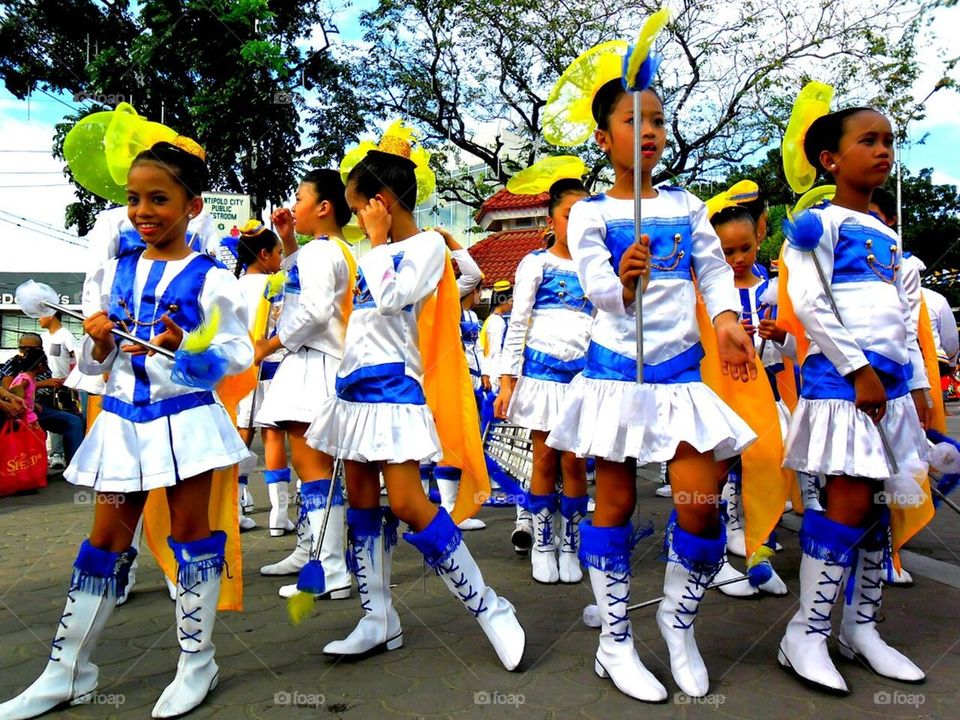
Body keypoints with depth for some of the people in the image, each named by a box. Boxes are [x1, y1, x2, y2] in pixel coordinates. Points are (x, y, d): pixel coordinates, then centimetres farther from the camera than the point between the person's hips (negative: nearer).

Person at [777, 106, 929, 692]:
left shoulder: (888, 236, 21)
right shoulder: (820, 223, -3)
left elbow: (904, 316, 22)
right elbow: (808, 302, -14)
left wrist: (917, 383, 15)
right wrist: (858, 369, -16)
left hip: (891, 385, 8)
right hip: (842, 381, -8)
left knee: (877, 506, 9)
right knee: (851, 502, -9)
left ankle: (861, 628, 21)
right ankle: (806, 634, 2)